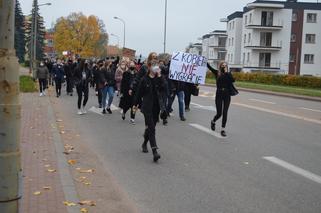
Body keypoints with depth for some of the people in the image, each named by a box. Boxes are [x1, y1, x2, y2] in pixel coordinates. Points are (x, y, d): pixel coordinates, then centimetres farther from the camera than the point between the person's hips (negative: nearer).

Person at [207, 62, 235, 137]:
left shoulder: (229, 74, 4)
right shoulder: (217, 73, 2)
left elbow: (233, 80, -15)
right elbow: (209, 67, -5)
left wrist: (226, 72, -14)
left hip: (227, 95, 1)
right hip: (219, 94, -1)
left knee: (225, 113, -1)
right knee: (219, 113, 1)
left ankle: (223, 129, 7)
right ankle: (213, 122, 33)